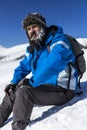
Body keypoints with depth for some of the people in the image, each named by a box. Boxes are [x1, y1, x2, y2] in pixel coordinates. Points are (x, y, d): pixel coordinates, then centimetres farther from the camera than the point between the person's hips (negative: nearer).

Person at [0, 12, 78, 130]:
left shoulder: (58, 42, -18)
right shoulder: (33, 48, 7)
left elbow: (52, 66, -34)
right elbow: (23, 66, 18)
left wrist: (32, 81, -24)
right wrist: (14, 83, 3)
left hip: (61, 90, -8)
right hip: (45, 86, 9)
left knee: (23, 91, -26)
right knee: (13, 91, 11)